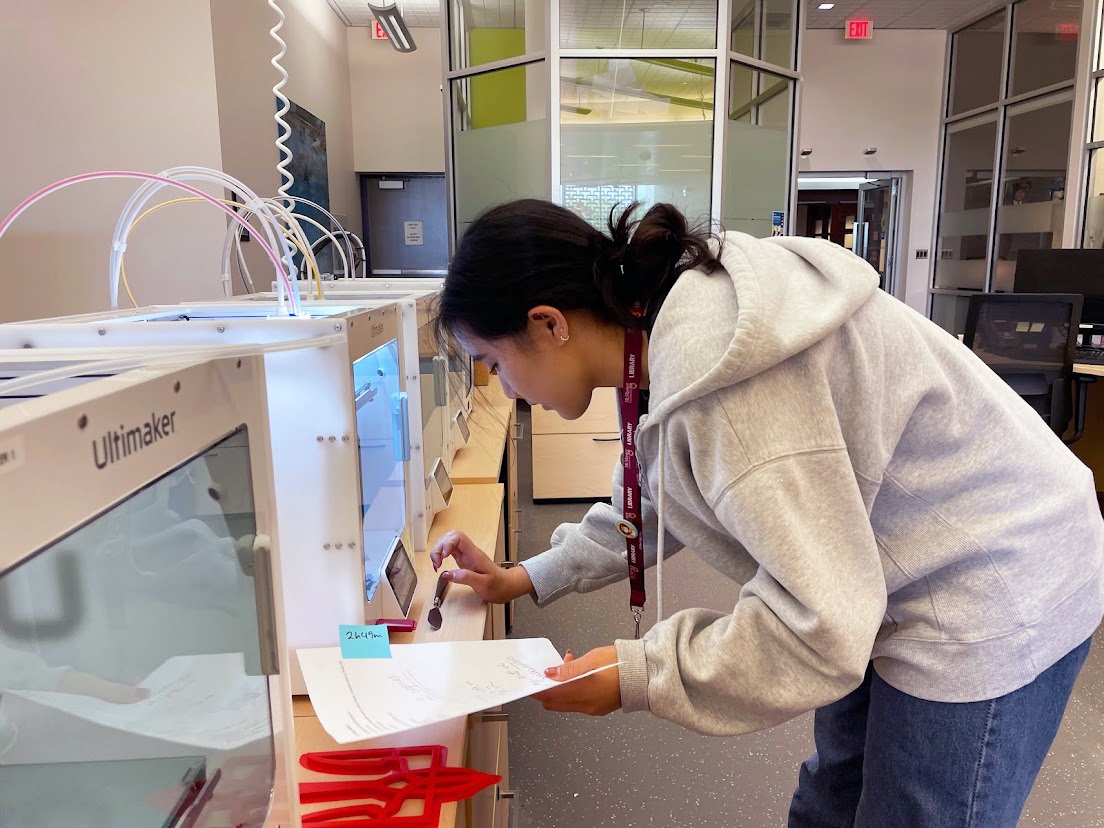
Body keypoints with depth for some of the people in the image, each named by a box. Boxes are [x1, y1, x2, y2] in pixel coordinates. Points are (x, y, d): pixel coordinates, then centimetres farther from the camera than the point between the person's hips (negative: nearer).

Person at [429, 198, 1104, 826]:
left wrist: (634, 676, -20)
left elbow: (820, 629, -32)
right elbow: (654, 502, 10)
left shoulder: (715, 369, -36)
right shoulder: (672, 328, -5)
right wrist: (526, 579, 10)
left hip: (991, 597, -9)